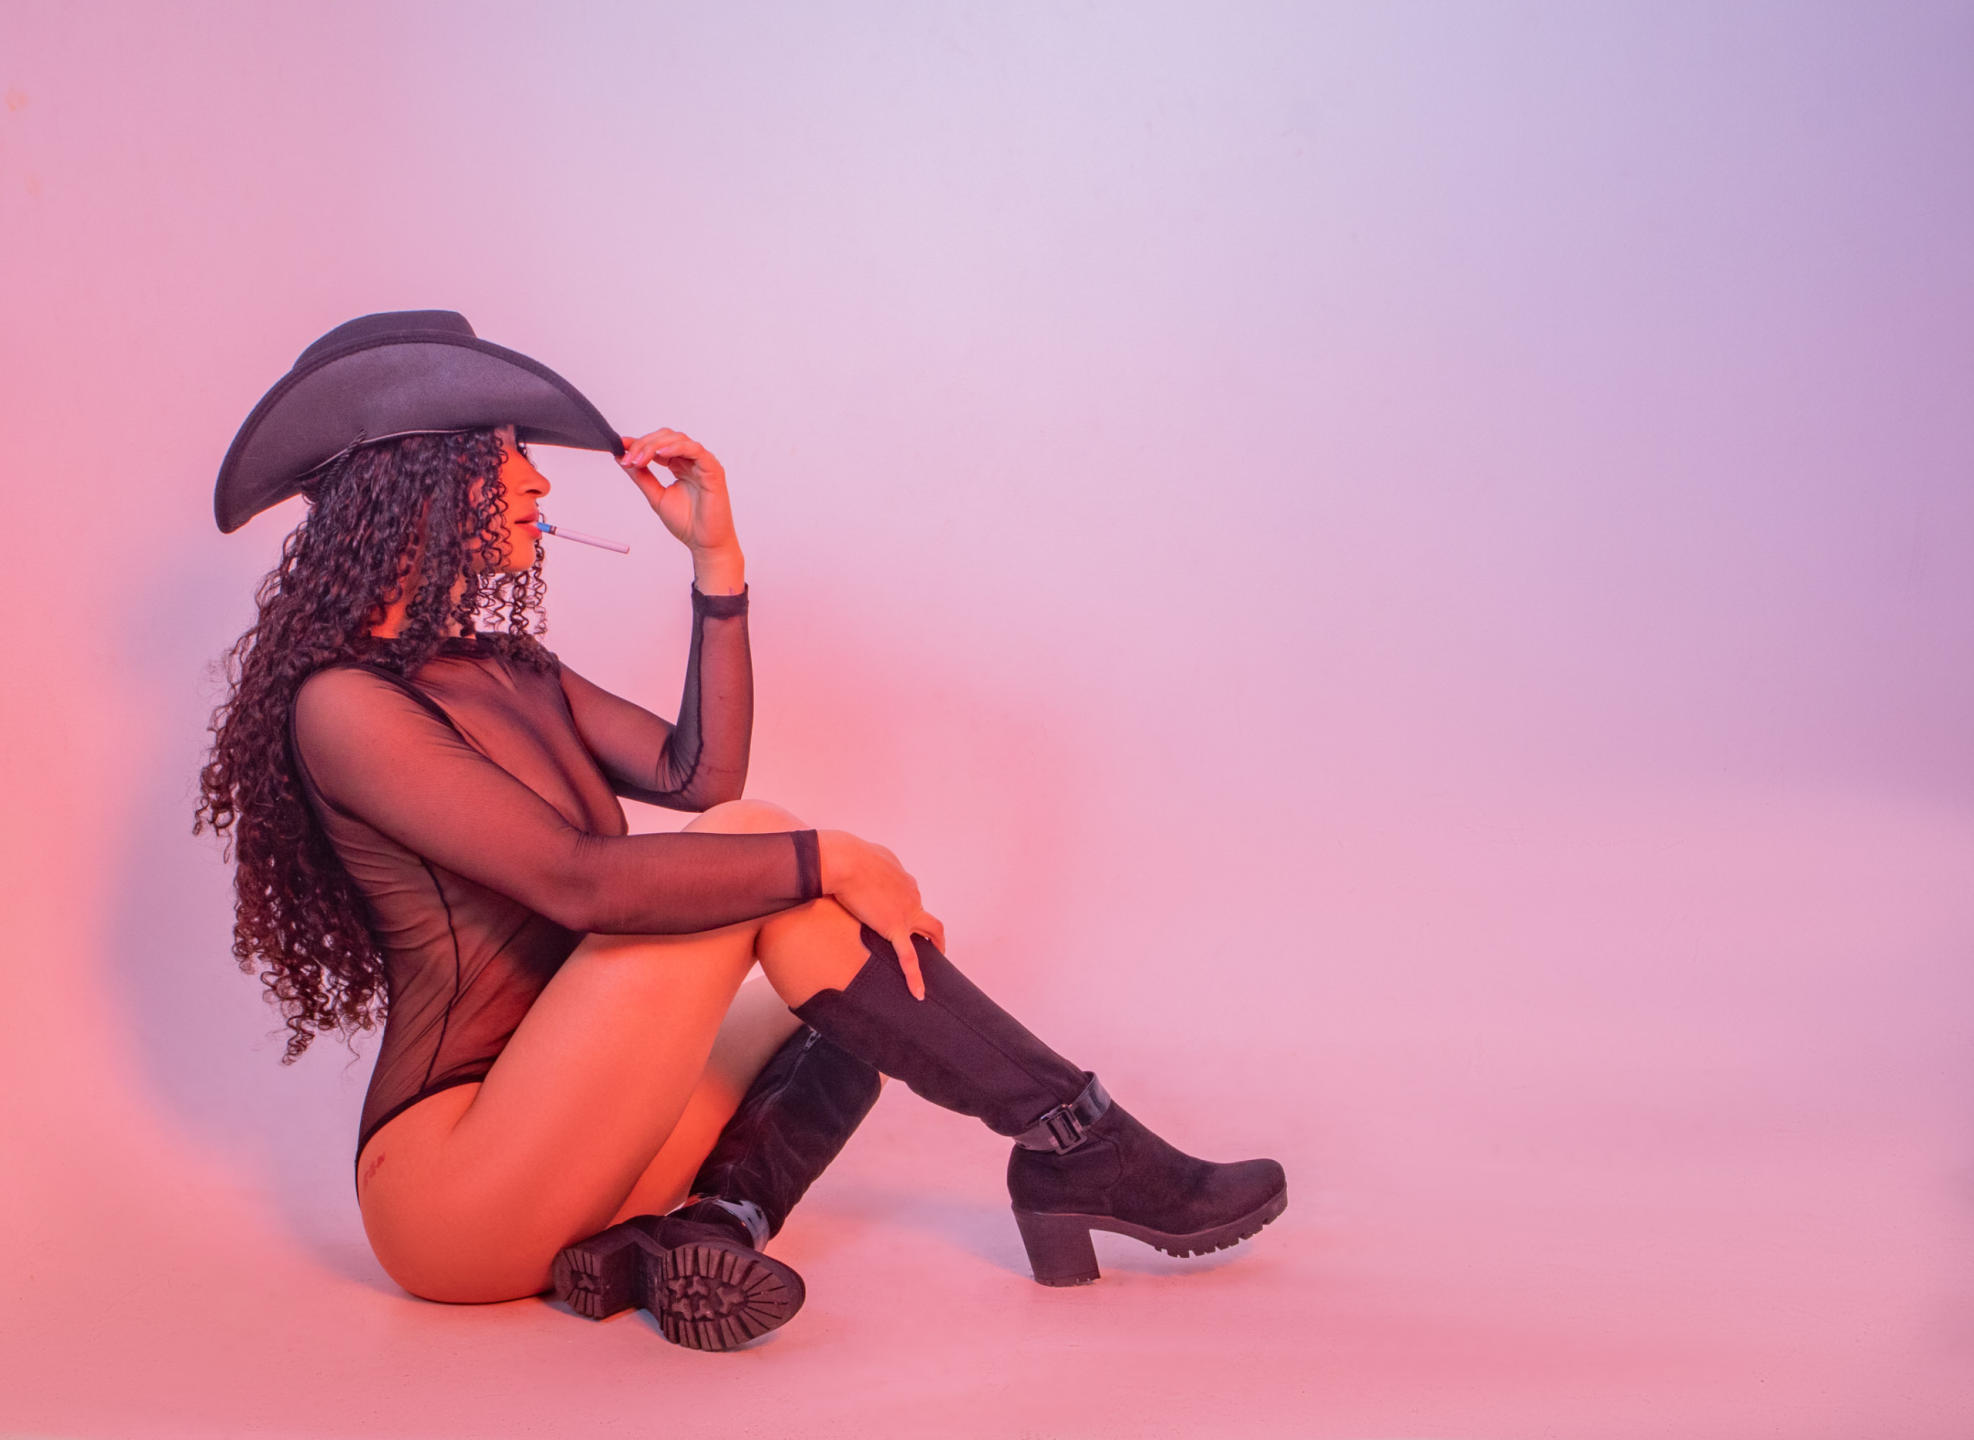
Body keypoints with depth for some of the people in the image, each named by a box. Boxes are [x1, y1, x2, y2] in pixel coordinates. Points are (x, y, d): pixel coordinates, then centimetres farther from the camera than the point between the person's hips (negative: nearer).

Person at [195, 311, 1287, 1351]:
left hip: (563, 1154, 9)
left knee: (872, 968, 7)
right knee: (759, 849, -18)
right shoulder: (341, 702, -12)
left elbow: (697, 774, 6)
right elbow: (580, 882, -23)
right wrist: (826, 860, -18)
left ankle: (713, 1218, -17)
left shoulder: (510, 672, 17)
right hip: (446, 1185, -9)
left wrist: (715, 558, 2)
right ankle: (1074, 1146, -12)